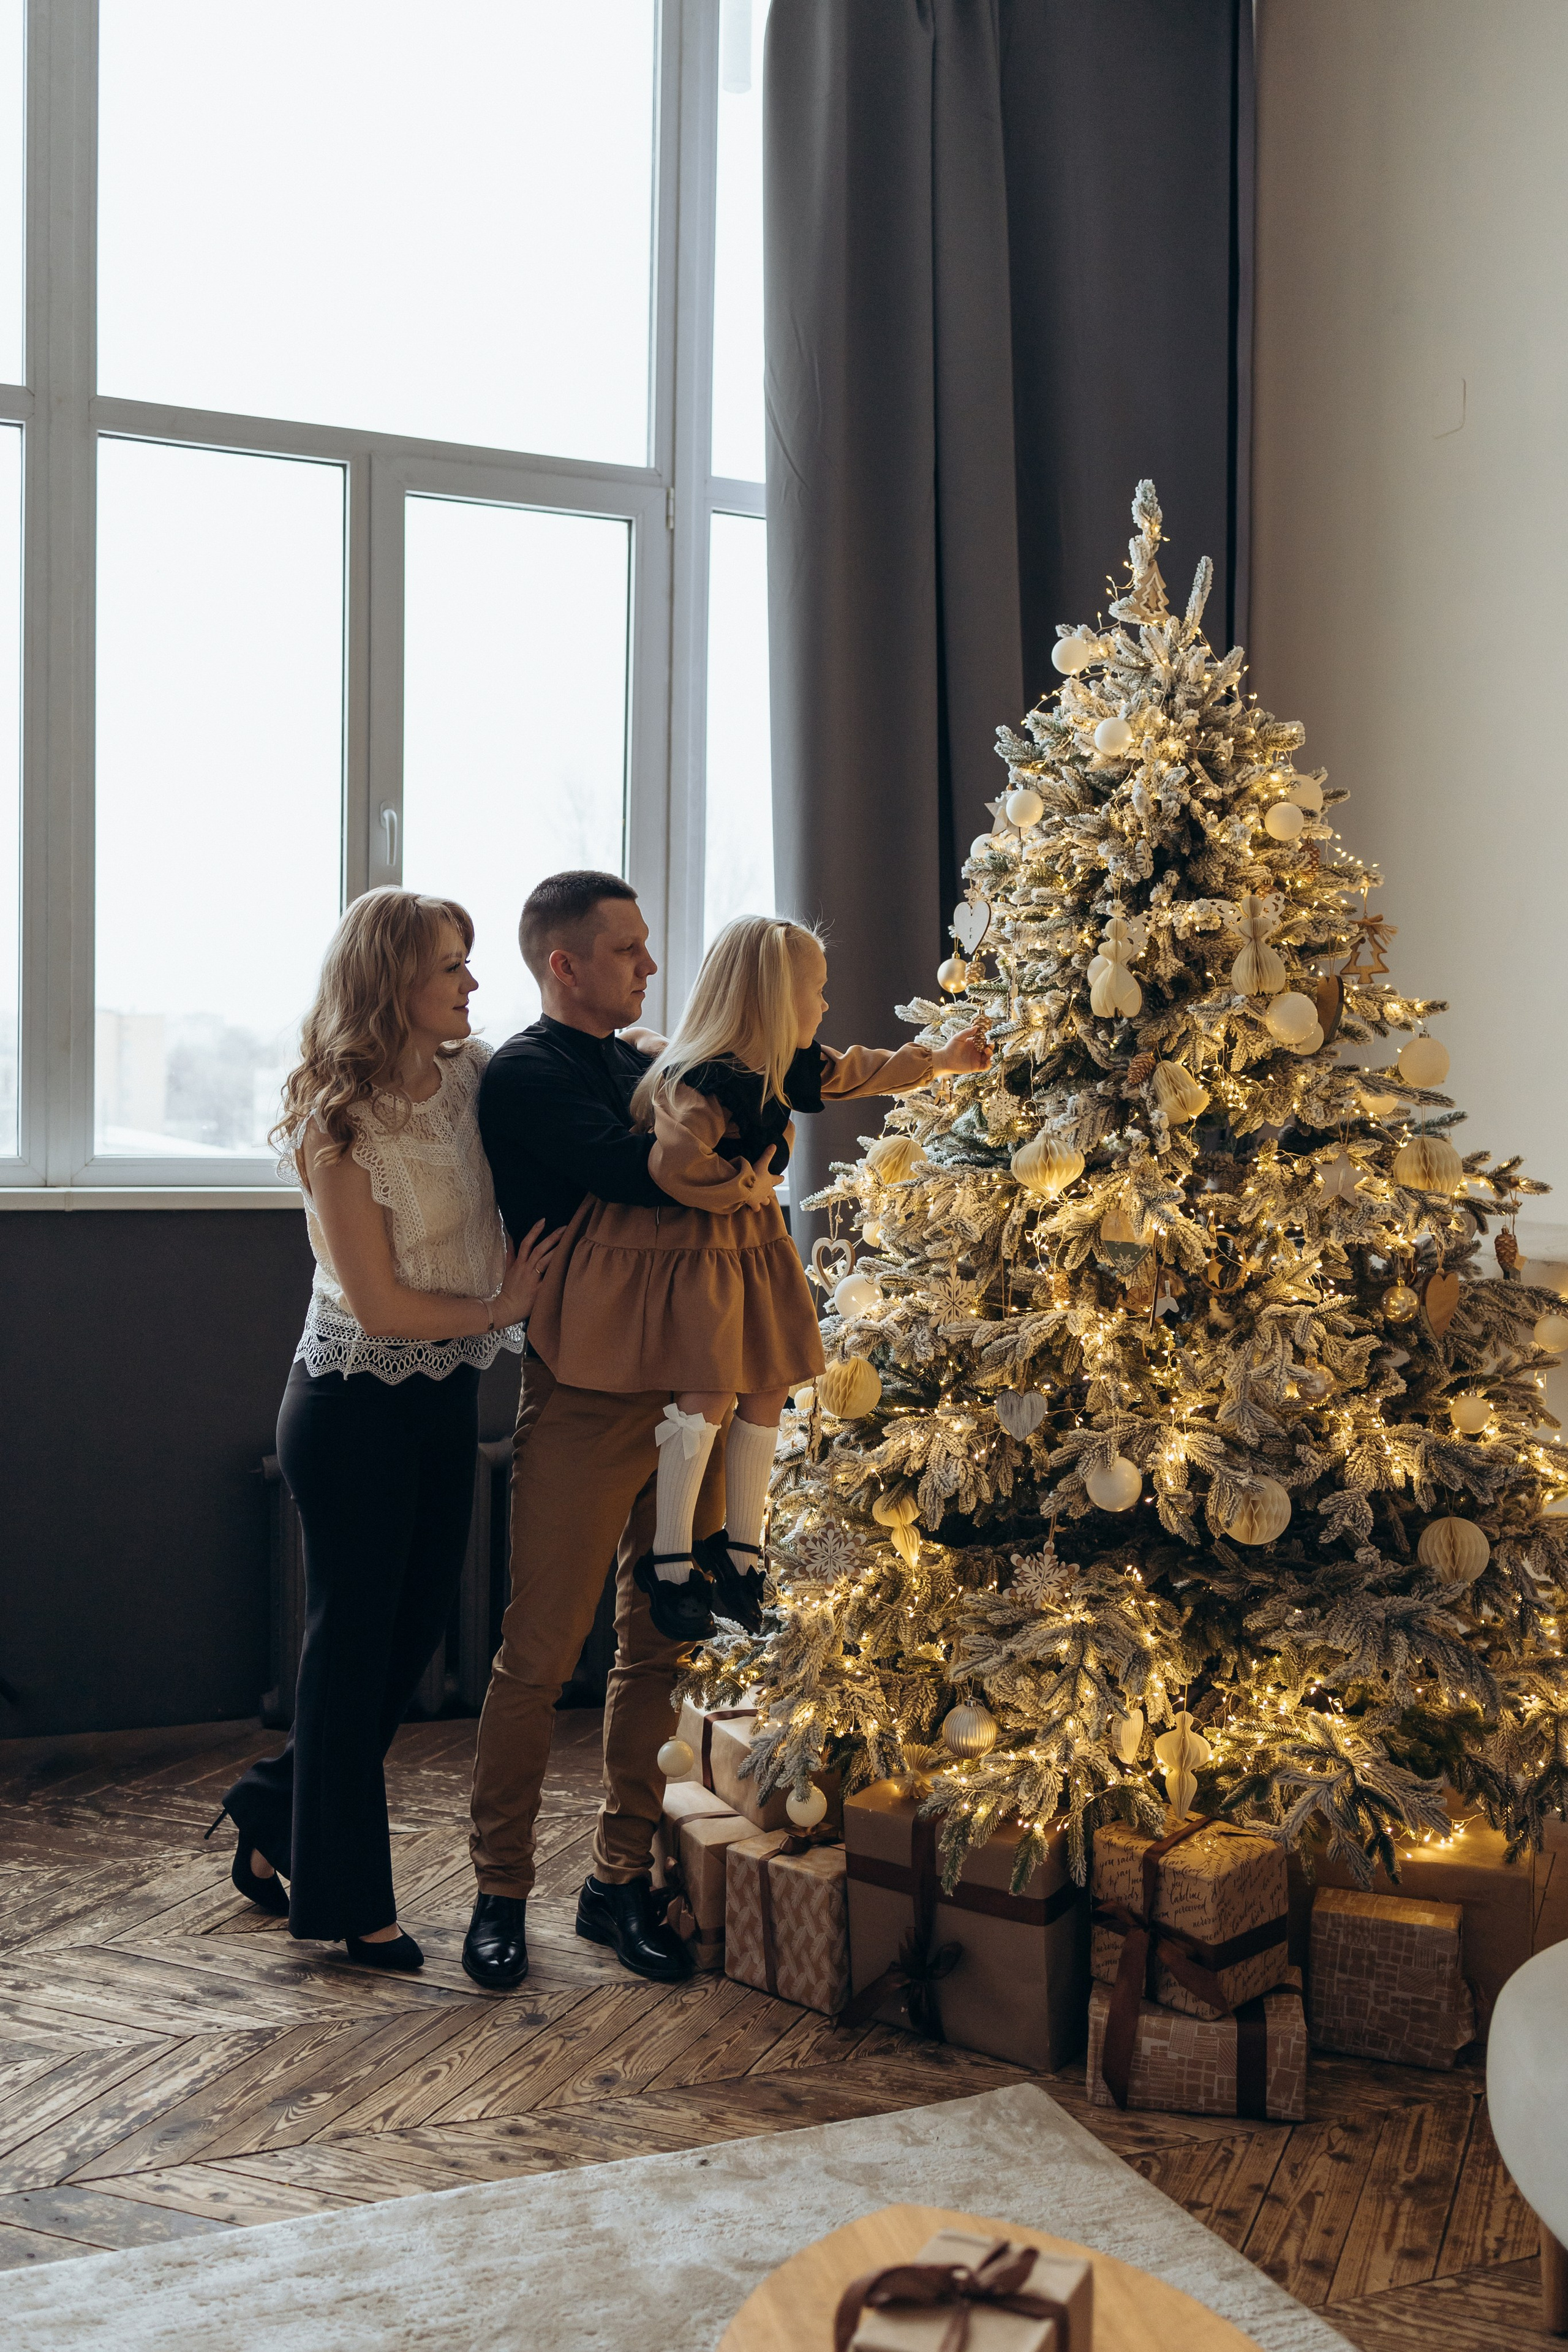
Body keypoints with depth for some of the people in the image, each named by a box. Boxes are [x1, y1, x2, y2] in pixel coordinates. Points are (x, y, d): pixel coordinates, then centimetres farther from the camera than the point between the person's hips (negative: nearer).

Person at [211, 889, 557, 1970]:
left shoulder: (475, 1074, -1)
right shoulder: (339, 1125, -19)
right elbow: (380, 1304, -17)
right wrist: (502, 1304, -9)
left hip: (447, 1396, 7)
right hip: (356, 1406, -7)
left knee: (417, 1626, 15)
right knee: (357, 1637, 5)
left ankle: (276, 1817, 37)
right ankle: (347, 1900, 21)